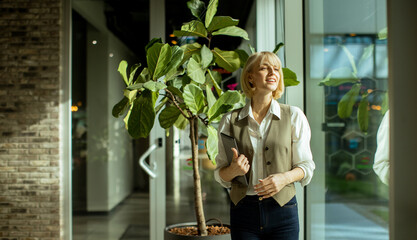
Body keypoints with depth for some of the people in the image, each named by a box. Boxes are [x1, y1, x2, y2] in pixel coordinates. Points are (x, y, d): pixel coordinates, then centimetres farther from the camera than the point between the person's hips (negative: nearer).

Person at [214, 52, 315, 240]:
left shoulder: (293, 116, 2)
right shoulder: (230, 121, 3)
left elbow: (306, 166, 4)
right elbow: (221, 175, 8)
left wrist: (284, 178, -15)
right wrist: (233, 170, -14)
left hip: (282, 211, 0)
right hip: (244, 209, 1)